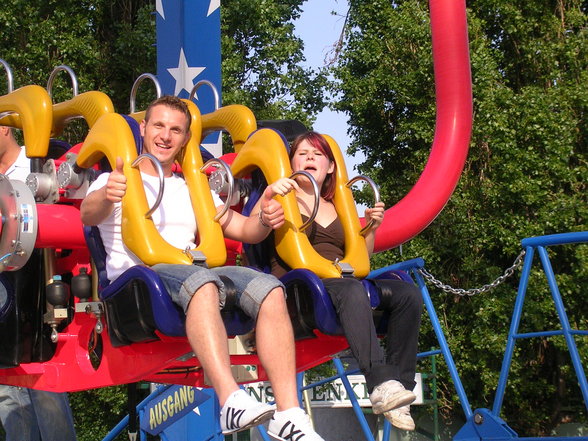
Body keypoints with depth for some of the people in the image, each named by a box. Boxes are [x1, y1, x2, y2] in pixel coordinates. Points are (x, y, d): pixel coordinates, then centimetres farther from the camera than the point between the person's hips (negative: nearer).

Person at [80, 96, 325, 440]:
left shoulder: (191, 190, 31)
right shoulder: (118, 182, 15)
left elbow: (243, 229, 23)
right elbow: (89, 215, -8)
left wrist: (265, 221, -2)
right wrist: (105, 196, -34)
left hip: (196, 270, 5)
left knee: (269, 289, -23)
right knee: (202, 282, -38)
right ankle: (232, 402, -52)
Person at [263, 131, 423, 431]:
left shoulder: (335, 208, 27)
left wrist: (371, 228, 13)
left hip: (338, 282, 6)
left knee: (408, 294, -18)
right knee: (352, 289, -38)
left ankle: (400, 385, -23)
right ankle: (381, 385, -48)